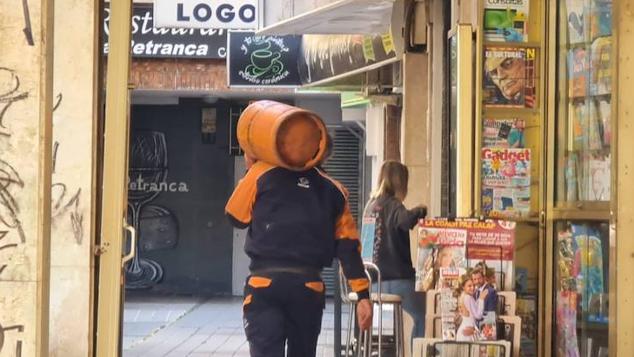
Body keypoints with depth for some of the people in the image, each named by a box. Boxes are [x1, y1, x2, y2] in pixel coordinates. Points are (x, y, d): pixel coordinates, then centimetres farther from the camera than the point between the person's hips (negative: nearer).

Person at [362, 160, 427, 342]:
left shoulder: (370, 204, 10)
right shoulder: (392, 205, -13)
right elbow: (406, 220, -35)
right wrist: (420, 211, -14)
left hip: (375, 277, 8)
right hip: (398, 277, -7)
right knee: (423, 317, 7)